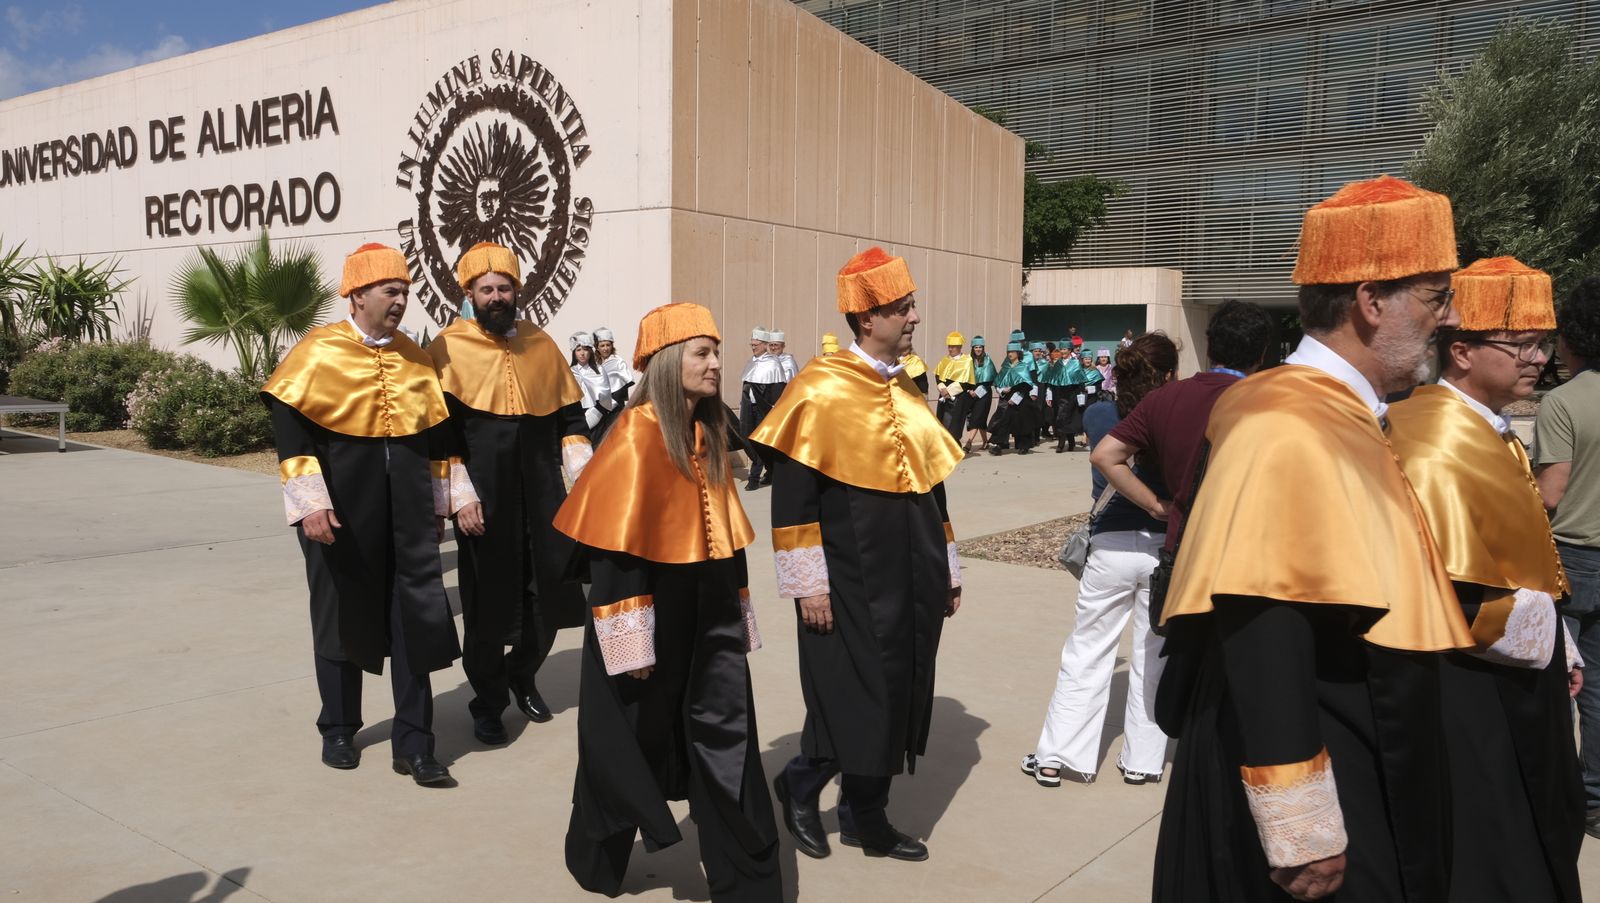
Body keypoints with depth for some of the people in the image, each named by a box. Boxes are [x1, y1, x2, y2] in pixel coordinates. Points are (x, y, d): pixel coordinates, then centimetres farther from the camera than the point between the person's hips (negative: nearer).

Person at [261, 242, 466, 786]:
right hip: (342, 515, -3)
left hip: (406, 516, 4)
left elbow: (436, 435, 15)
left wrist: (444, 501, 16)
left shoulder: (415, 358, 9)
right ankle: (338, 732, 29)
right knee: (341, 617, 11)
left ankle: (413, 745, 10)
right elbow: (289, 430, -10)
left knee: (417, 623, 0)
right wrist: (310, 502, -18)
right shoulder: (318, 352, -6)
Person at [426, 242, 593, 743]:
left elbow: (570, 416, 13)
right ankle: (487, 702, 21)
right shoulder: (448, 349, -3)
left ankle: (523, 675, 35)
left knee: (548, 594, 9)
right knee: (488, 601, 3)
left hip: (542, 496, 4)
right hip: (484, 502, -4)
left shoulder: (541, 344, 9)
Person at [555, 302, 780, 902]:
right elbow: (614, 548, -17)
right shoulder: (637, 435, -15)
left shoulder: (708, 433, 7)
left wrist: (739, 616, 15)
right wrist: (628, 641, -19)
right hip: (650, 614, -6)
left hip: (708, 615, 6)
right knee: (632, 739, 11)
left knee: (728, 744, 6)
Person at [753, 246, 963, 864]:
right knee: (857, 698, -1)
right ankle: (800, 784, 23)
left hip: (908, 581, 7)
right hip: (851, 582, -7)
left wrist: (946, 570, 16)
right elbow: (791, 497, -14)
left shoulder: (906, 391, 10)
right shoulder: (821, 389, -12)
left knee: (896, 696, 12)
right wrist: (808, 583, -16)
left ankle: (865, 815, 27)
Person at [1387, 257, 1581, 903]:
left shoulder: (1490, 432, 8)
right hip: (1469, 698, -10)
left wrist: (1556, 651, 17)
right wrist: (1546, 639, -13)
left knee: (1535, 846, 23)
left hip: (1512, 687, 10)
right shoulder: (1441, 445, -24)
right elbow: (1448, 596, -28)